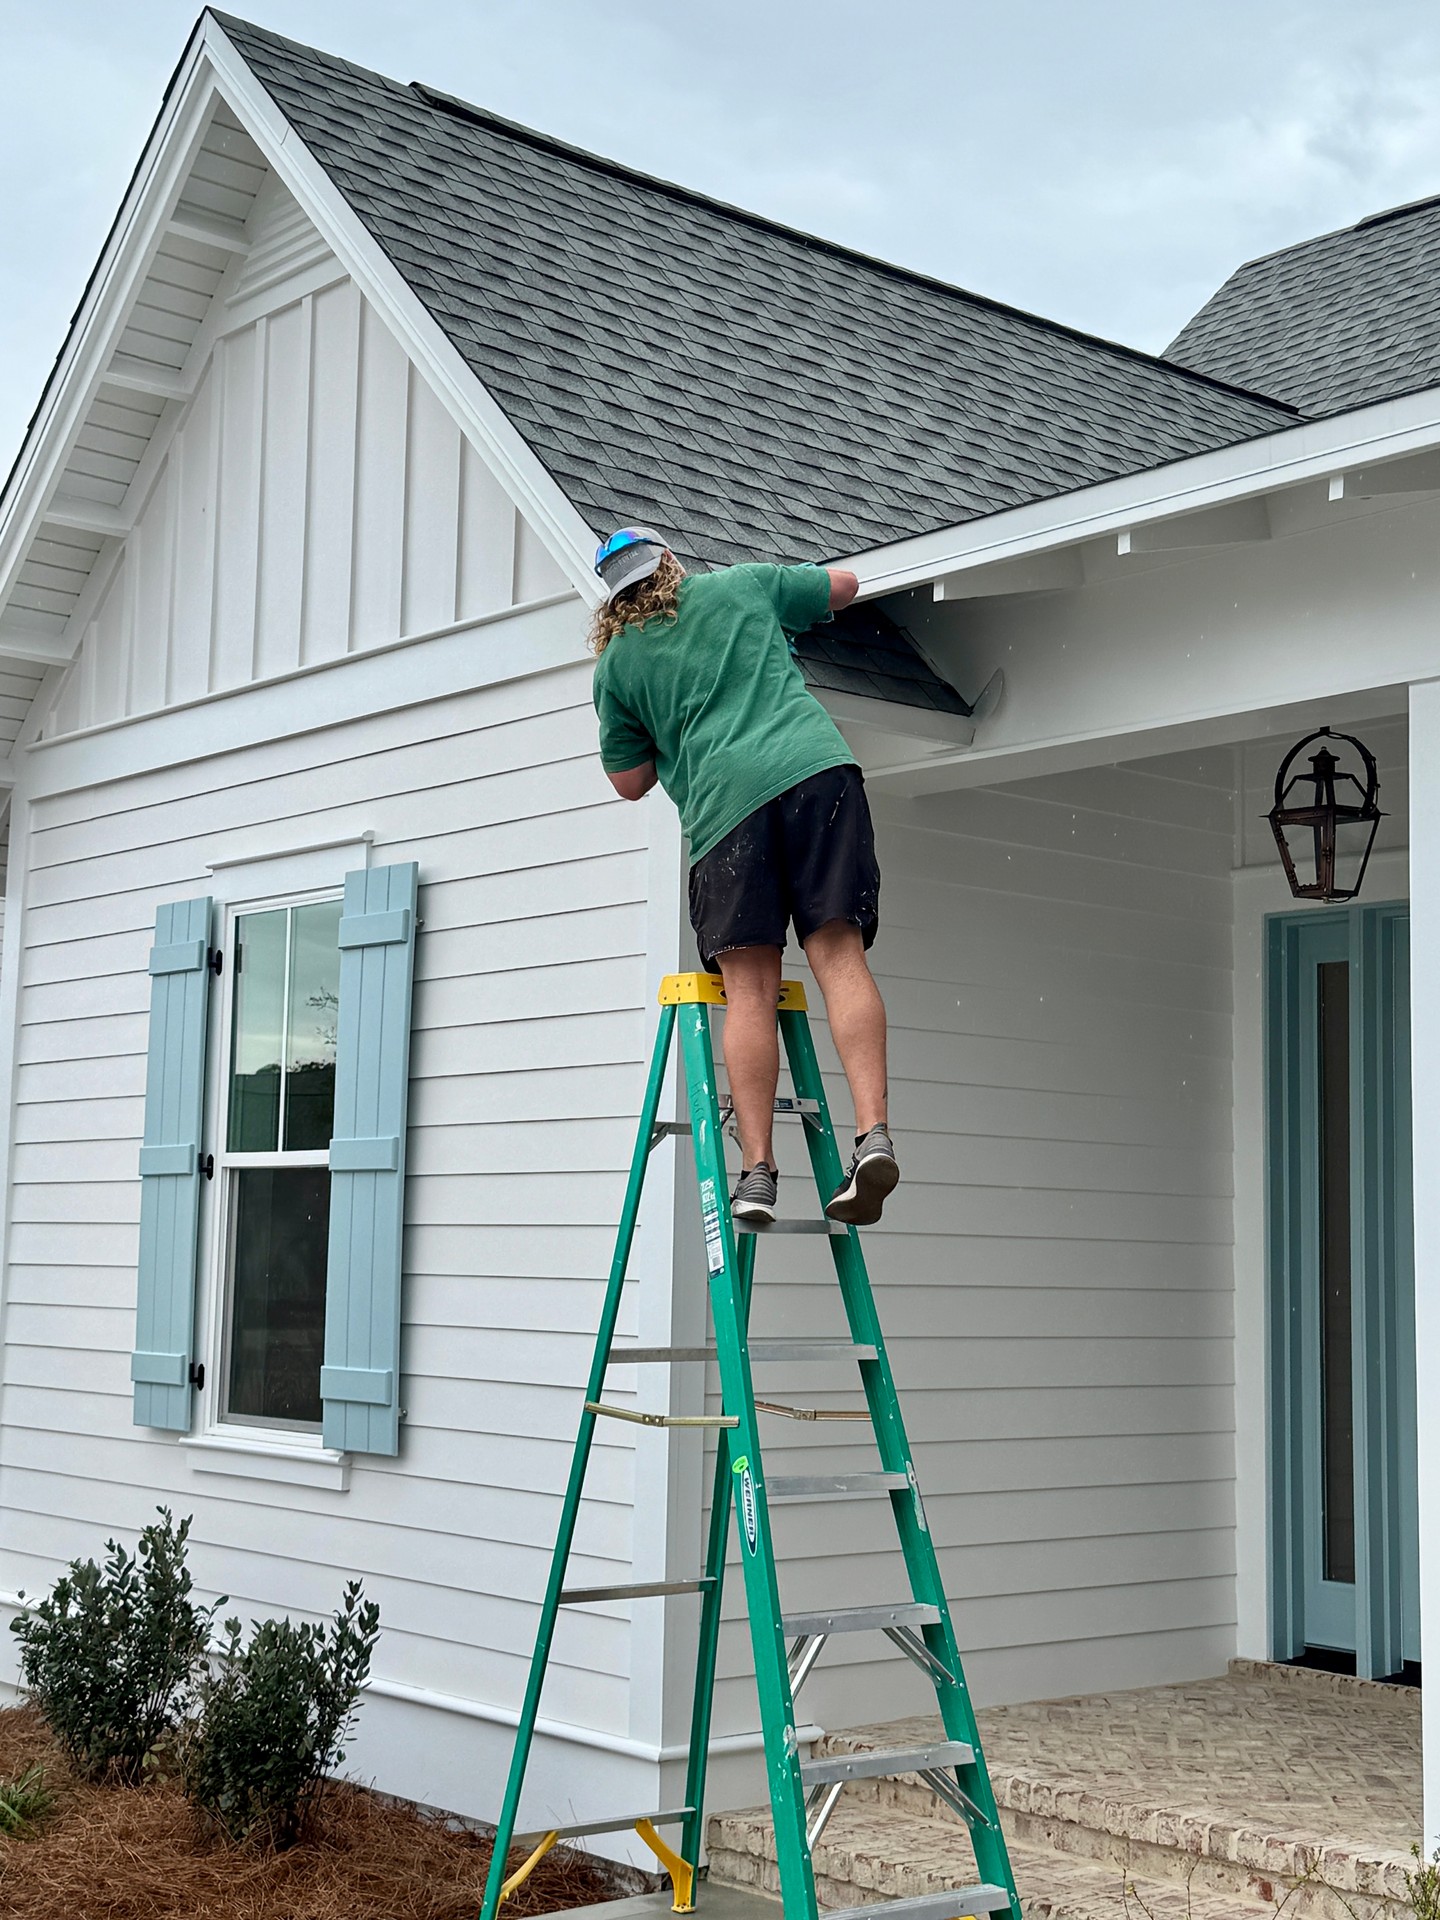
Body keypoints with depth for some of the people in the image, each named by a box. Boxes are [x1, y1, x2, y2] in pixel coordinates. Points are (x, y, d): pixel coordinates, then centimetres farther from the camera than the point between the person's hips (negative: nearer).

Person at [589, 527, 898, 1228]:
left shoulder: (615, 664, 19)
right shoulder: (741, 584, 23)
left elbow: (629, 781, 24)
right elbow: (843, 584, 38)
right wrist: (778, 603, 55)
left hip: (723, 797, -1)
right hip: (818, 768, 1)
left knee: (749, 989, -3)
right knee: (839, 955, -5)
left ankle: (756, 1171, -10)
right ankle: (873, 1132, -18)